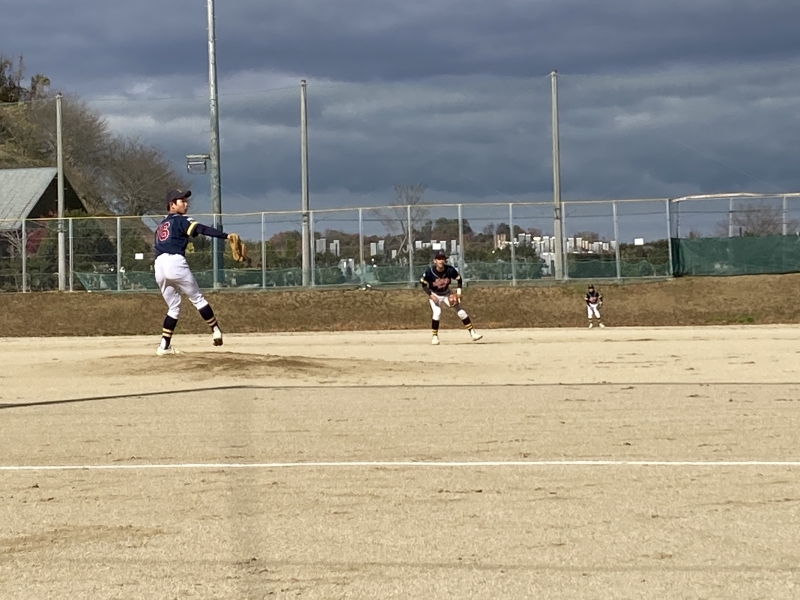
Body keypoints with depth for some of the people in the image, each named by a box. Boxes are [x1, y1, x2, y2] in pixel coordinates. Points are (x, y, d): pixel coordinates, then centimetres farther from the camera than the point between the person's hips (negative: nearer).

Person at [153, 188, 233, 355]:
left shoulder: (161, 226, 28)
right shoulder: (181, 220, 4)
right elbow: (202, 229, -13)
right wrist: (226, 236, -24)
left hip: (159, 266, 7)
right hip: (175, 262, -7)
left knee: (173, 307, 14)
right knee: (197, 298, 8)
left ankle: (164, 345, 6)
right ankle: (216, 330, 9)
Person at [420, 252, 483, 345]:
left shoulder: (450, 270, -20)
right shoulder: (430, 271, -25)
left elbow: (458, 279, -3)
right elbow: (423, 284, -14)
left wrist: (458, 292, -12)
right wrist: (431, 295, -22)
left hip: (447, 294, 3)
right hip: (434, 295, -2)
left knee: (460, 311, -3)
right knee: (437, 312, -24)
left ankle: (472, 332, 5)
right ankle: (435, 336, -10)